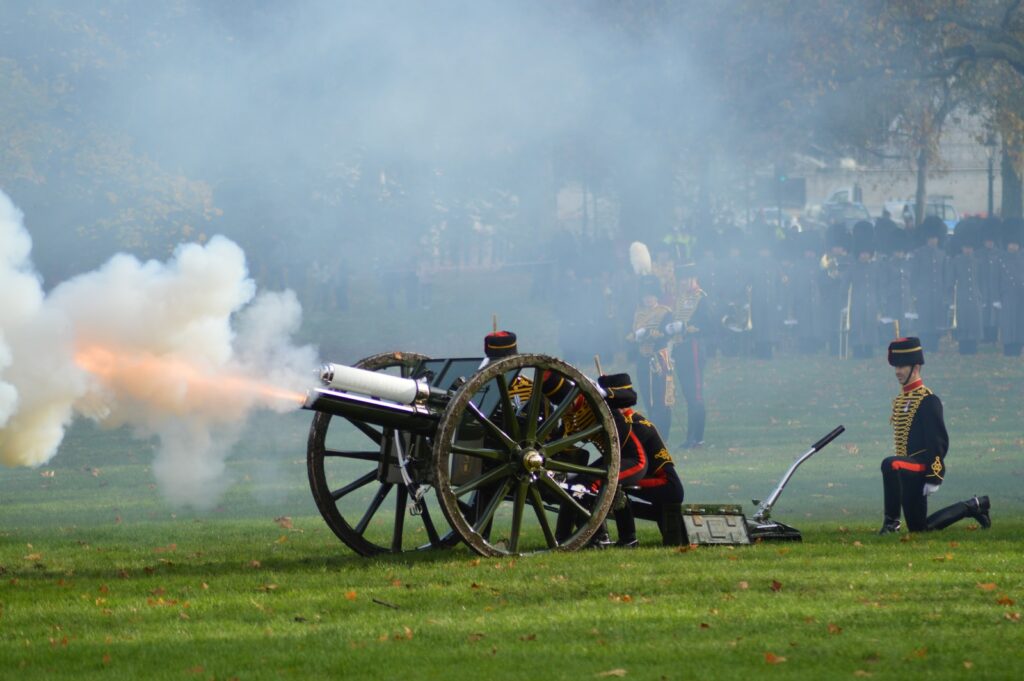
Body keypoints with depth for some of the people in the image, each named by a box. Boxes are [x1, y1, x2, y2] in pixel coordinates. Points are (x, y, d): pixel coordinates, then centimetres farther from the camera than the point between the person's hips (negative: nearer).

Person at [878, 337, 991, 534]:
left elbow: (939, 441, -16)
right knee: (918, 527, 12)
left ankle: (891, 521, -27)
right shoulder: (900, 400, 15)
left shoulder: (927, 400, -12)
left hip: (921, 466, -9)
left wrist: (935, 478, -20)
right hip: (909, 472, 9)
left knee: (890, 465, -38)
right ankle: (973, 507, 27)